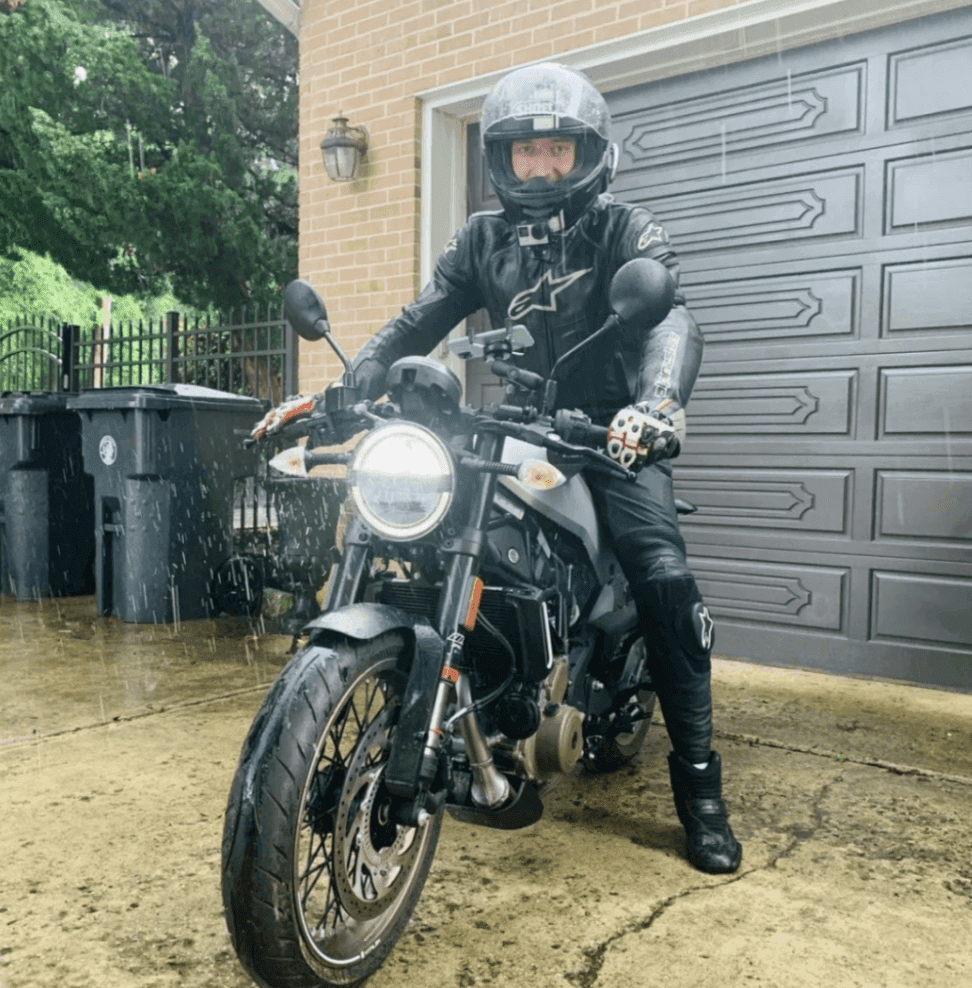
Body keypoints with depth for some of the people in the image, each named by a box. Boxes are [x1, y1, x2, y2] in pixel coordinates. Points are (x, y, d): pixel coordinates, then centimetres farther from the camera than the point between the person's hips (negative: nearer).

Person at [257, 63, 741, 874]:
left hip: (611, 433, -3)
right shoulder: (482, 241, 9)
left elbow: (671, 319, -22)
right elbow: (417, 325, 0)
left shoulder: (627, 232, -3)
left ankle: (699, 782, -9)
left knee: (664, 576, -22)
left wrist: (658, 402, -45)